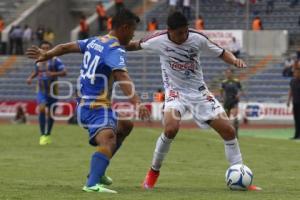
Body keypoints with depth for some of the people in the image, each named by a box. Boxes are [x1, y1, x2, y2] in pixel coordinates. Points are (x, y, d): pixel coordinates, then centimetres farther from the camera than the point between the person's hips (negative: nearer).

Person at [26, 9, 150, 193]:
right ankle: (92, 183, -54)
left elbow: (67, 47, 24)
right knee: (108, 141, -32)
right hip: (97, 107, -10)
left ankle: (97, 172, 32)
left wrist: (46, 55, 40)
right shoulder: (116, 50, -16)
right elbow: (122, 78, -32)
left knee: (125, 125, 30)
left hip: (85, 104, 10)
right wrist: (137, 103, -43)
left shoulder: (94, 41, 11)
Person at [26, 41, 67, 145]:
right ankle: (42, 135, -15)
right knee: (42, 109, -20)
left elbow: (64, 72, -14)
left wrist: (54, 74, -30)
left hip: (52, 91, -2)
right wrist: (30, 77, 6)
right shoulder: (38, 61, 6)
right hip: (41, 91, 2)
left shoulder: (55, 60, -8)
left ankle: (48, 135, 27)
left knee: (51, 113, 7)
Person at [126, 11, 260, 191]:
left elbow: (221, 53, -2)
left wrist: (235, 60, -22)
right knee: (171, 128, -31)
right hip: (175, 92, -2)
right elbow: (138, 45, 6)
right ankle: (153, 172, -8)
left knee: (228, 130, -7)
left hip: (199, 91, 2)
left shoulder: (198, 39, -13)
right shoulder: (159, 40, -14)